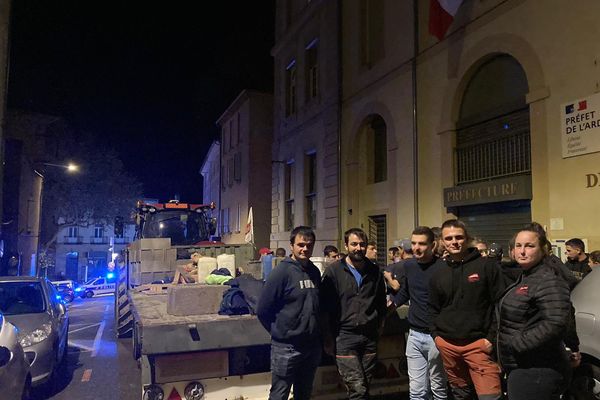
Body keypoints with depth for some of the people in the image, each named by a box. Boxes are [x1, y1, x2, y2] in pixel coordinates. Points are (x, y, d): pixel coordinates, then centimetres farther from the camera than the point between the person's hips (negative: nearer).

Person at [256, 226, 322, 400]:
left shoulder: (315, 272, 5)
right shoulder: (281, 272, -14)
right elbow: (263, 310, -12)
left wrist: (316, 331, 10)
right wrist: (279, 332, -2)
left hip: (313, 345, 6)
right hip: (286, 347, -6)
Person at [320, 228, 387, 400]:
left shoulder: (375, 271, 8)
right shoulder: (334, 271, -4)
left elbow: (381, 304, 17)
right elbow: (325, 307, -3)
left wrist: (378, 330, 12)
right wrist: (328, 338, -4)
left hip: (369, 337, 4)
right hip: (344, 337, -4)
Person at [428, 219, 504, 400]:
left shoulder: (487, 266, -4)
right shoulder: (439, 273, 9)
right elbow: (433, 308, 17)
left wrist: (492, 337, -9)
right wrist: (435, 334, 6)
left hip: (479, 343, -4)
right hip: (447, 344, 4)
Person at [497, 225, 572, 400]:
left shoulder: (548, 280, -18)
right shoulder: (525, 277, 12)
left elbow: (555, 323, -29)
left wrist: (517, 344, -22)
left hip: (536, 372, -9)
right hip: (521, 367, 9)